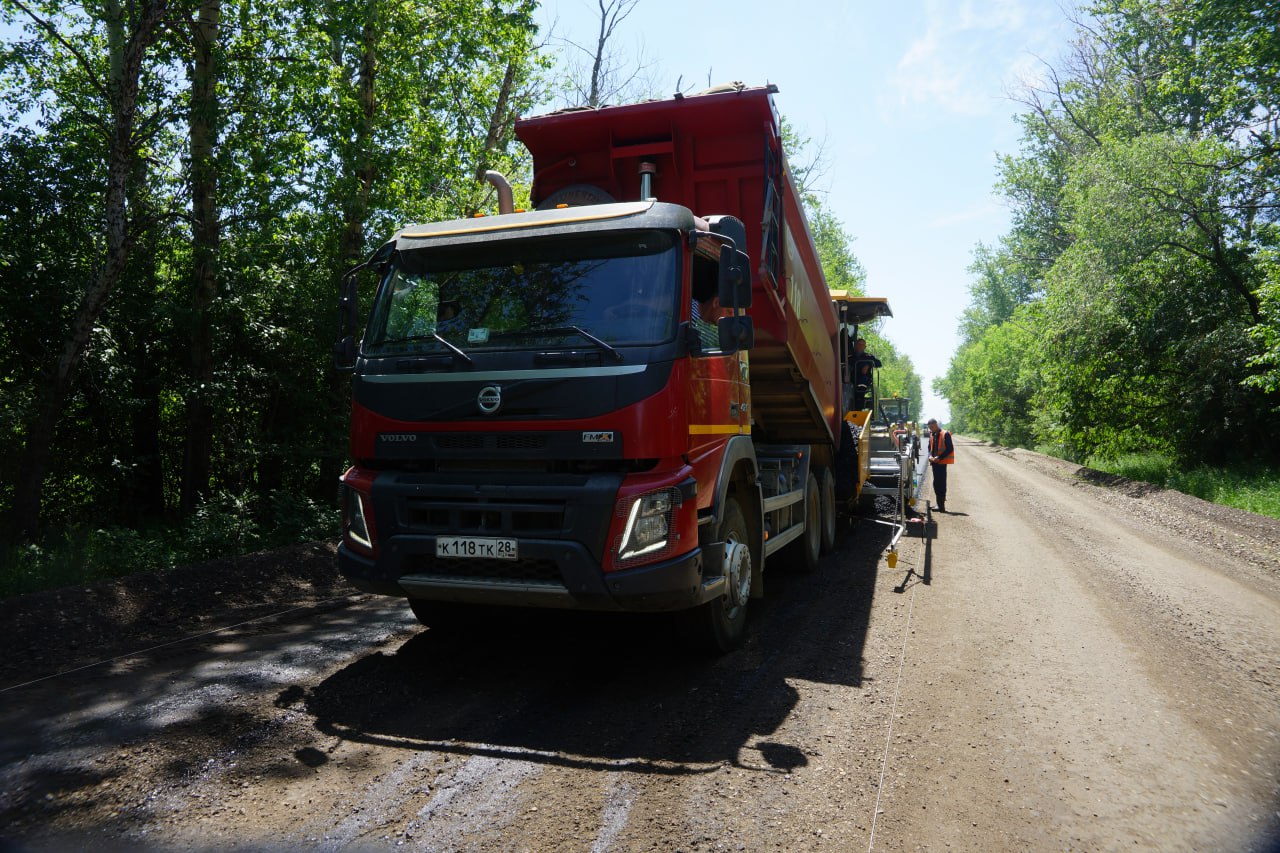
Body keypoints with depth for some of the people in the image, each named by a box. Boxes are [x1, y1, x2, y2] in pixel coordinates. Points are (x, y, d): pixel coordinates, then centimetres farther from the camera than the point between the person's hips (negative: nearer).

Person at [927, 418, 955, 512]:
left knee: (941, 483, -7)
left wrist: (939, 457, -16)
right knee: (936, 483, 10)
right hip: (934, 462, 7)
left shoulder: (945, 434, -10)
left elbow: (950, 449, -12)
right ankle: (939, 505, 19)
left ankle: (941, 506, -4)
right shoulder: (931, 434, 12)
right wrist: (930, 456, 0)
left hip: (941, 462, -7)